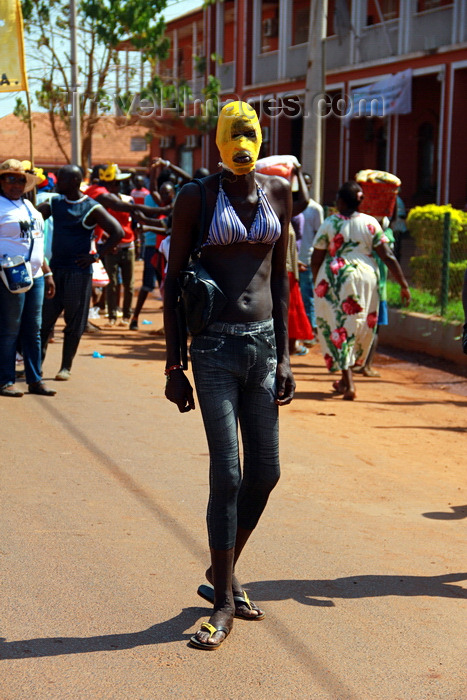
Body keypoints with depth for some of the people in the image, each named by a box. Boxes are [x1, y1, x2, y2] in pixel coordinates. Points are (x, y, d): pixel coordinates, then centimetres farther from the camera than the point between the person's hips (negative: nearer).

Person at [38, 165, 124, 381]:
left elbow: (118, 232, -11)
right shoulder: (54, 203, 8)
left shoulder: (91, 208, -7)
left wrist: (96, 255, -12)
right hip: (55, 268, 5)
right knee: (43, 318, 4)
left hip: (78, 271, -5)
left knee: (74, 323, 3)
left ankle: (66, 367, 12)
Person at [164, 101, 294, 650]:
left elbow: (279, 277, 12)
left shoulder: (278, 193, 8)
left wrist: (284, 355, 8)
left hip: (264, 343, 4)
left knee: (265, 472, 7)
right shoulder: (196, 198, -3)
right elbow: (172, 282, -1)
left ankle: (222, 568, 30)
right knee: (227, 475, -6)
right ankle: (224, 601, 6)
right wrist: (173, 366, -4)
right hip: (215, 347, -4)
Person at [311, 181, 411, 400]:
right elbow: (387, 256, -2)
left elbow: (316, 259, -1)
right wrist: (403, 284, 3)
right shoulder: (370, 223, 1)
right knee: (360, 327, 16)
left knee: (338, 326, 2)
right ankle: (345, 380, 27)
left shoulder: (329, 224, -4)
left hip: (334, 278, -2)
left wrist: (316, 282, 17)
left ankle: (348, 383, -7)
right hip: (365, 277, 3)